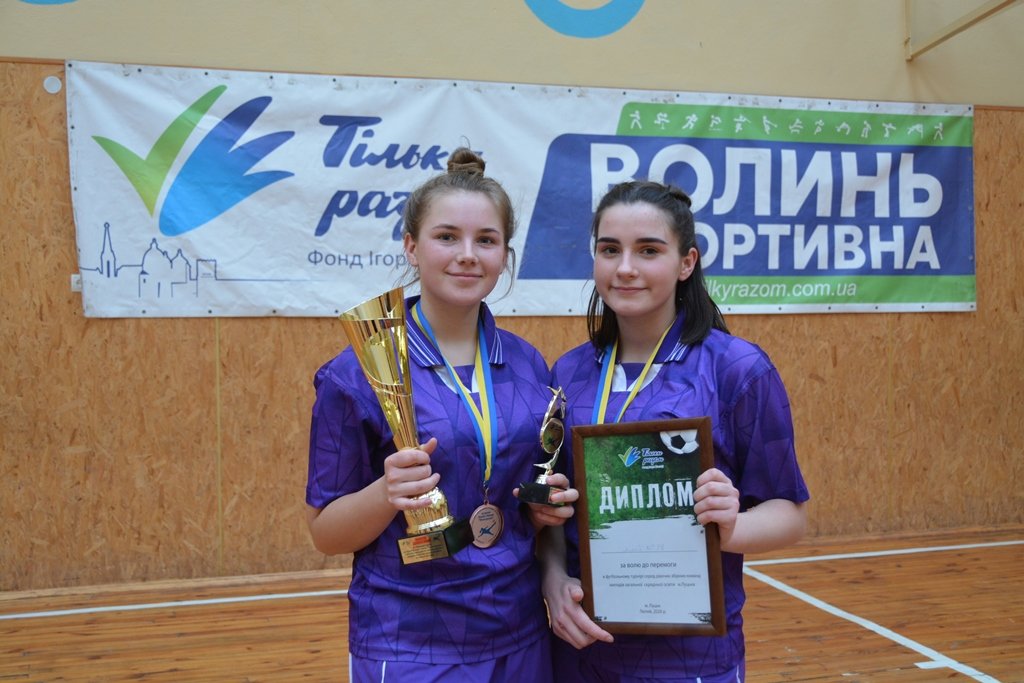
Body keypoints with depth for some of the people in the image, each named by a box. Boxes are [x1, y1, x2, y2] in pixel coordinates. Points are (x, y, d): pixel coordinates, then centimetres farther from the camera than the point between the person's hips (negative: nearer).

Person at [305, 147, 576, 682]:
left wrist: (550, 507, -8)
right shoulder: (356, 374, -11)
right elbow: (325, 533, -7)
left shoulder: (527, 365, 1)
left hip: (522, 638, 4)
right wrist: (388, 492, -24)